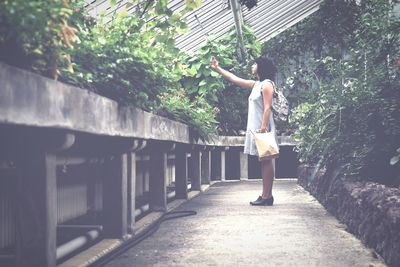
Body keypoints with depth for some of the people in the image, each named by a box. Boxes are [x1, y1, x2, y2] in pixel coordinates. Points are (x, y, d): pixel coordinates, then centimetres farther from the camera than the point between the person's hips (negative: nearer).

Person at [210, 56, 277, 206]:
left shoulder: (266, 84, -8)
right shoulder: (256, 84, 18)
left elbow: (267, 108, -16)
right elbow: (234, 79, 26)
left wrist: (263, 127, -24)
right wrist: (217, 69, 29)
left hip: (262, 128, -9)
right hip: (256, 127, 9)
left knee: (266, 161, -9)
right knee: (263, 162, 7)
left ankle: (267, 196, -10)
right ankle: (266, 195, 8)